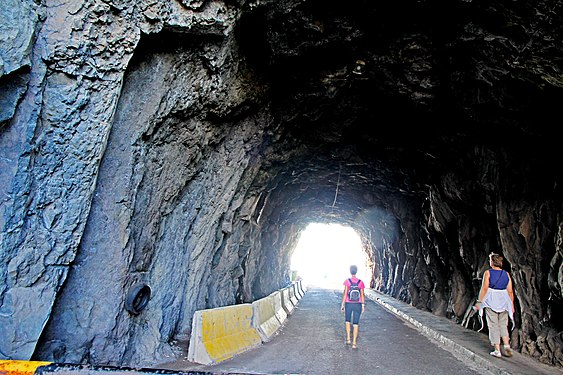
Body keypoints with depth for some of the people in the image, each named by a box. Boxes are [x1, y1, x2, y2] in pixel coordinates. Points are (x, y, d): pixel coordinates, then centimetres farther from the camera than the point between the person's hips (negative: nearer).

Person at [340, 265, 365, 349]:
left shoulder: (347, 281, -9)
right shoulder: (360, 282, -4)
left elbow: (345, 293, -9)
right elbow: (362, 295, -1)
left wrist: (342, 304, -2)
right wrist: (363, 305, 8)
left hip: (348, 304, -1)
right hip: (358, 304, 1)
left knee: (347, 321, 22)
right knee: (356, 324, 7)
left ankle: (348, 339, 16)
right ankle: (354, 343, 6)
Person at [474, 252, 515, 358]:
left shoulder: (488, 273, -7)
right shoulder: (506, 274, 4)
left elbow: (484, 289, -11)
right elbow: (510, 291, 4)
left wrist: (479, 302, -6)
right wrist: (512, 305, 12)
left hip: (491, 301, -4)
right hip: (503, 302, 4)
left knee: (493, 326, 3)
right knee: (503, 325, 17)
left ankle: (497, 351, 4)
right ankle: (507, 346, 1)